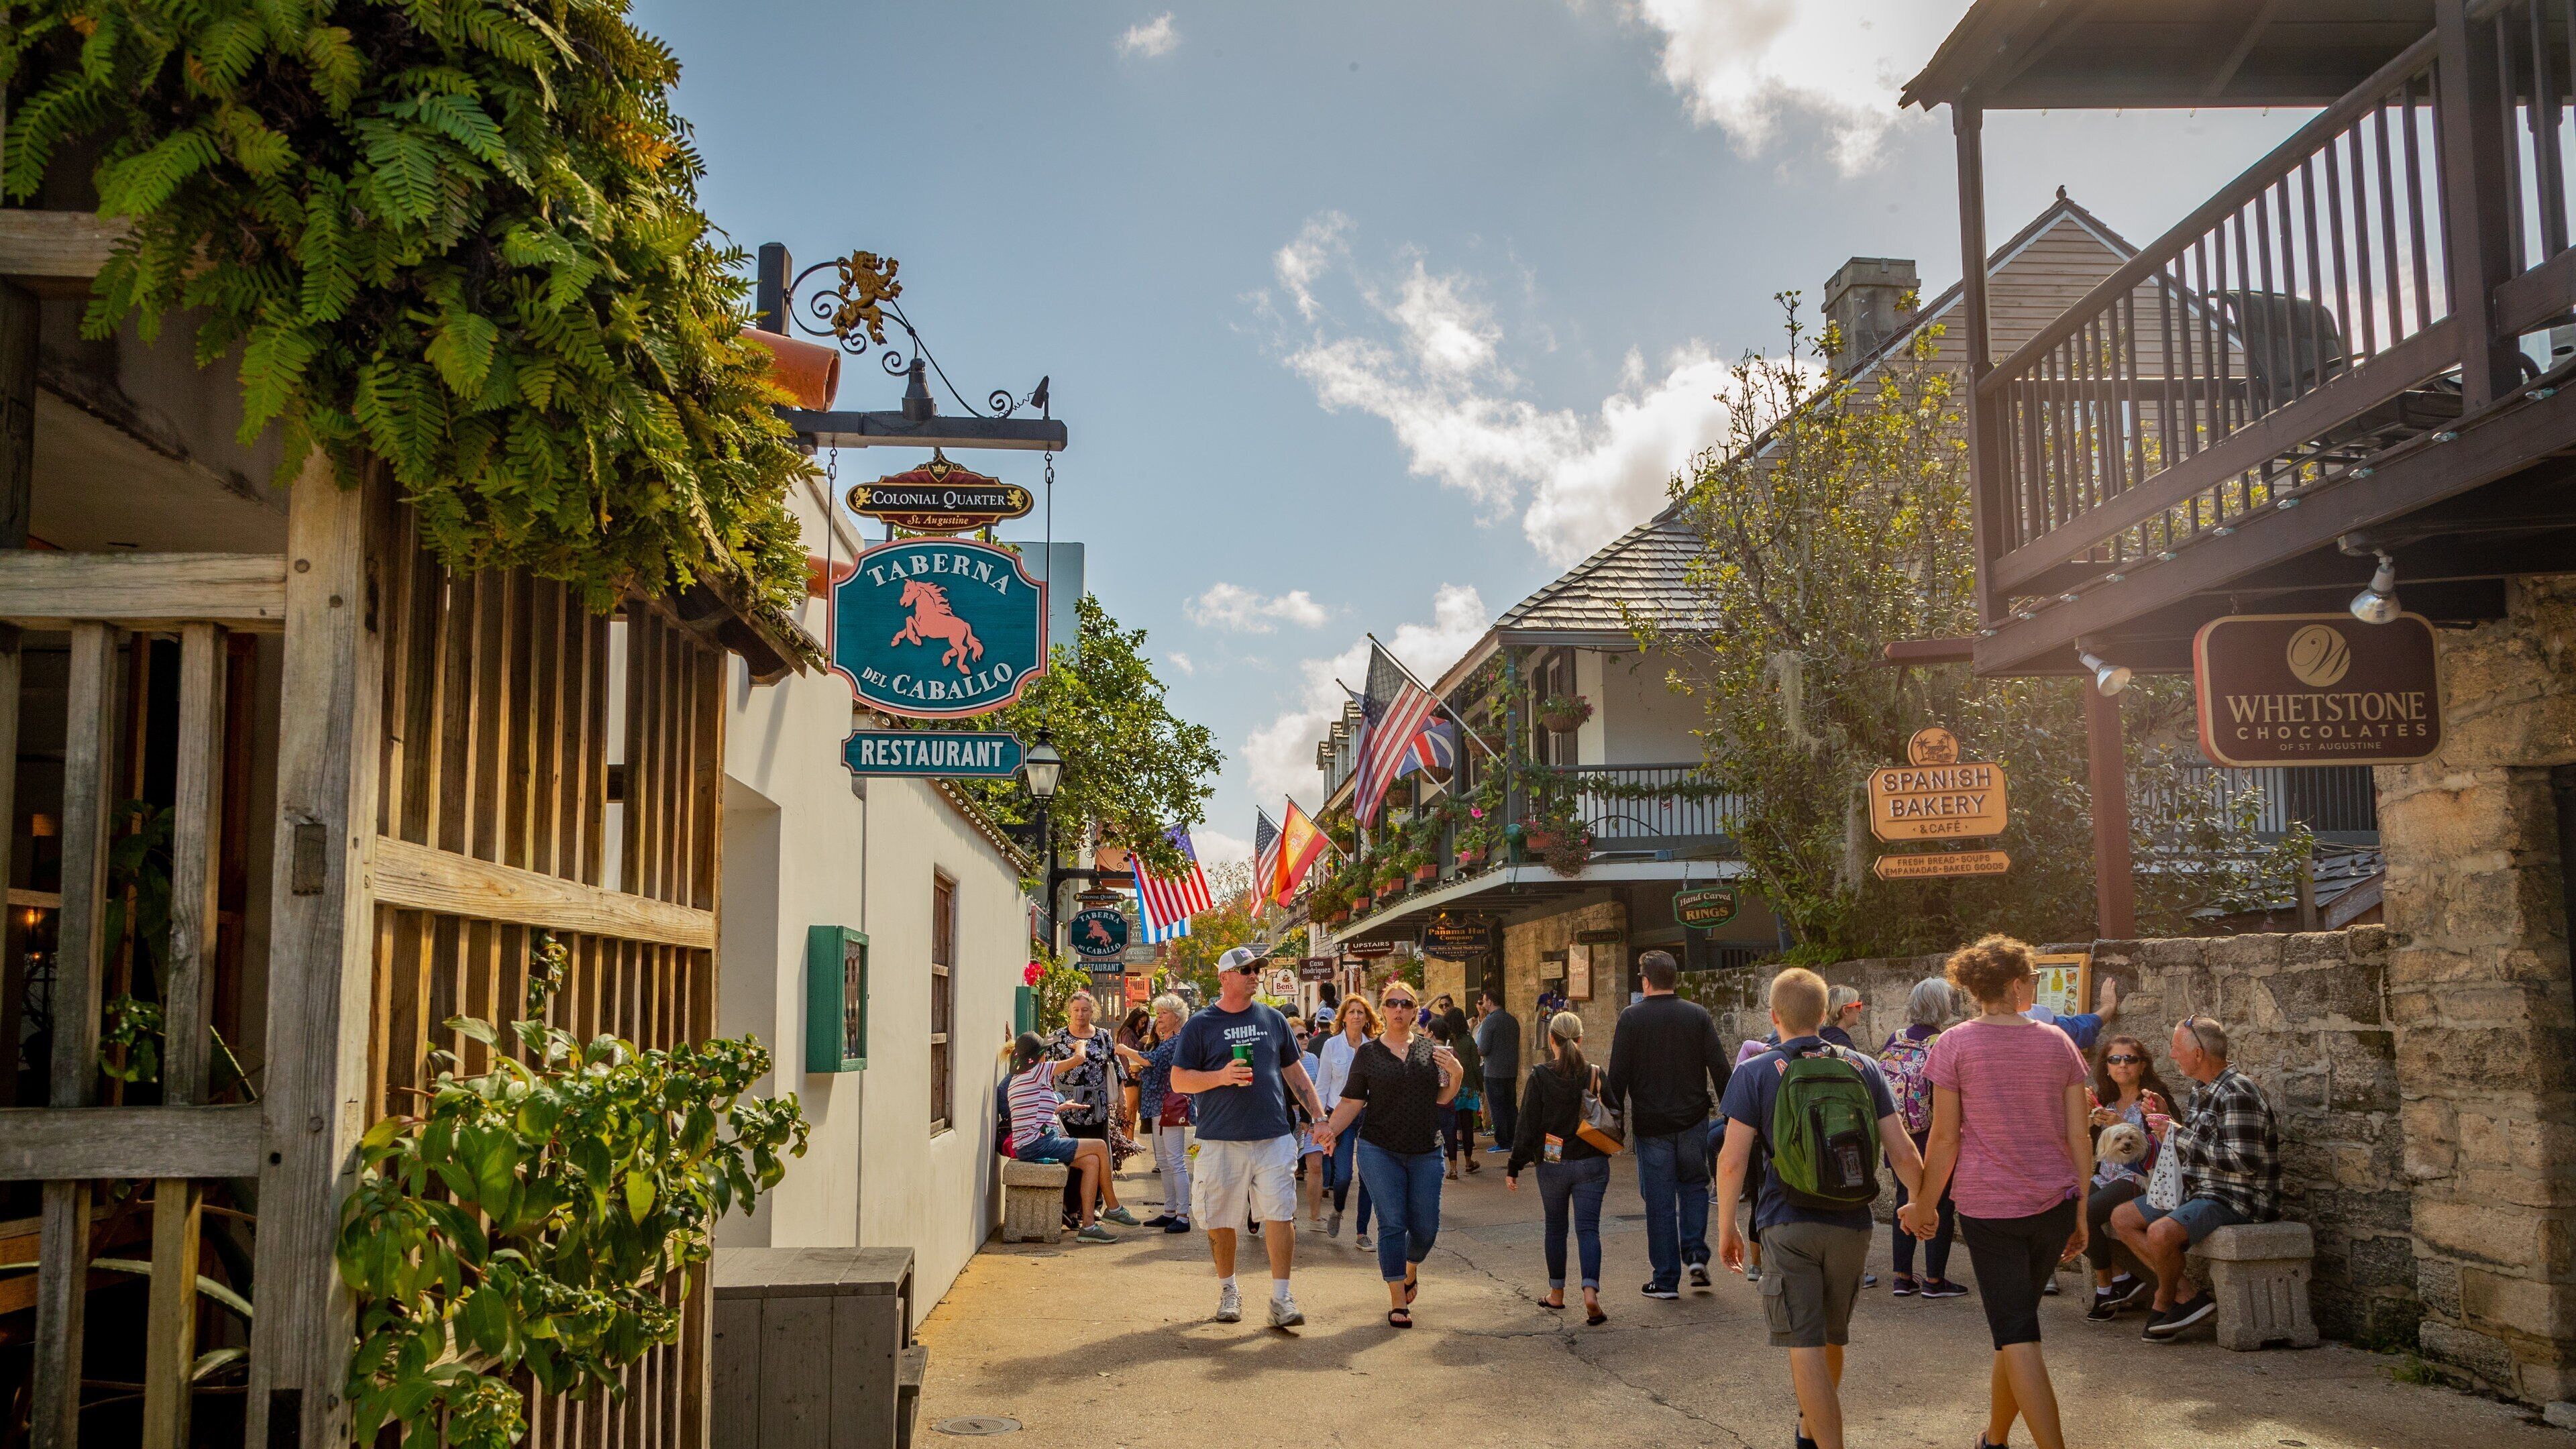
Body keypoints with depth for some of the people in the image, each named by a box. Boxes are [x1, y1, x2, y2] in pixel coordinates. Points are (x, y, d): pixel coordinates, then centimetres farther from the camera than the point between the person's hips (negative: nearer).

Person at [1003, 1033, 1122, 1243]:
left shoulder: (1017, 1079, 21)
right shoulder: (1039, 1070, -7)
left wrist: (1061, 1107, 33)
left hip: (1026, 1146, 10)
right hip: (1038, 1144, -10)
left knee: (1092, 1161, 4)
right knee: (1100, 1147, -2)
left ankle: (1087, 1225, -1)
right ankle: (1113, 1206, 12)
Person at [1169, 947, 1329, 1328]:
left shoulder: (1273, 1019, 12)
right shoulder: (1199, 1025, 3)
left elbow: (1295, 1071, 19)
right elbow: (1179, 1081, 0)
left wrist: (1319, 1115, 12)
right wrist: (1222, 1076, -15)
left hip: (1274, 1137, 2)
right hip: (1221, 1140, -2)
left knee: (1281, 1214, -6)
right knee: (1221, 1221, 6)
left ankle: (1281, 1298, 0)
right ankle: (1228, 1290, 24)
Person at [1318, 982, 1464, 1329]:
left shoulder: (1429, 1049, 7)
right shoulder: (1368, 1053, 2)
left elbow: (1441, 1098, 9)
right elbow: (1352, 1102, 1)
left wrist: (1457, 1074, -9)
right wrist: (1330, 1128, -14)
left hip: (1426, 1152, 2)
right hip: (1380, 1151, -2)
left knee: (1425, 1227, 5)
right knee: (1392, 1224, -3)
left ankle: (1410, 1270, 37)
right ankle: (1398, 1303, 7)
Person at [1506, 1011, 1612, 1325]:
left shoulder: (1540, 1076, -10)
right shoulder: (1596, 1075, -5)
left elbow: (1527, 1125, -9)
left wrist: (1514, 1167, -2)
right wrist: (1604, 1152, 21)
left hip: (1552, 1165, 0)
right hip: (1592, 1164, 1)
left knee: (1555, 1227, 16)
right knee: (1588, 1228, 2)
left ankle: (1557, 1292, 25)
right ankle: (1591, 1290, -17)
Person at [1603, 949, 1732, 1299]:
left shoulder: (1631, 1018, -8)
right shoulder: (1698, 1015, -2)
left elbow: (1619, 1076, -8)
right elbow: (1720, 1068, -3)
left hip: (1650, 1123, -2)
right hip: (1692, 1120, 2)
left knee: (1660, 1201, 5)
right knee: (1694, 1185, 22)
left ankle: (1666, 1280, 9)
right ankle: (1696, 1253, 5)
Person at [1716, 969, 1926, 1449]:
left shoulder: (1754, 1073, -5)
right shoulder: (1863, 1068, 3)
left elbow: (1732, 1161, -10)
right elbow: (1902, 1153, 2)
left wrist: (1726, 1230, 1)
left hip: (1788, 1225, -4)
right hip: (1852, 1225, 4)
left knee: (1805, 1347, -1)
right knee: (1832, 1338, 22)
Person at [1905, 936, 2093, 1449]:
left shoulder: (1955, 1044, -8)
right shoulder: (2057, 1042, 1)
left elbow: (1945, 1137, -8)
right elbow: (2079, 1134, 2)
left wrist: (1924, 1205, 3)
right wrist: (2083, 1208, 11)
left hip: (1988, 1206, -4)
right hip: (2054, 1203, 4)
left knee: (2016, 1335, -1)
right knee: (2015, 1324, 20)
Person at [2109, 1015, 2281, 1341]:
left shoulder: (2237, 1093, -18)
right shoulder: (2203, 1093, 14)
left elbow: (2244, 1161, -26)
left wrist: (2184, 1137, -17)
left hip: (2236, 1200, -11)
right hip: (2199, 1192, 11)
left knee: (2161, 1232, -32)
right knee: (2122, 1218, 5)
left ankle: (2164, 1303, -1)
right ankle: (2187, 1295, -4)